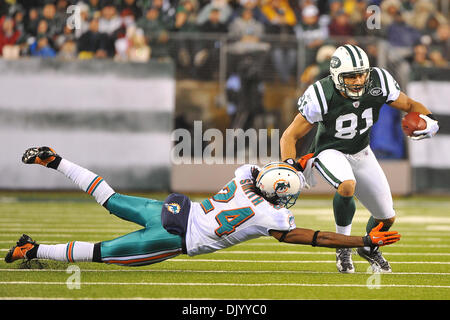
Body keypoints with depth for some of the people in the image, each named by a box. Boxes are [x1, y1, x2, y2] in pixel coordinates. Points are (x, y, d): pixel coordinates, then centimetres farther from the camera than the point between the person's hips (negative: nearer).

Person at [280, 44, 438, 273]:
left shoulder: (378, 83, -21)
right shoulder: (322, 97, -30)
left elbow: (409, 105, -3)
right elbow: (290, 136, -21)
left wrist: (428, 120, -24)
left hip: (361, 153, 5)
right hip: (330, 152, -4)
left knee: (387, 218, 7)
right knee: (347, 186, -38)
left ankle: (369, 248, 41)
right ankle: (343, 246, -16)